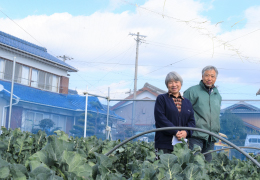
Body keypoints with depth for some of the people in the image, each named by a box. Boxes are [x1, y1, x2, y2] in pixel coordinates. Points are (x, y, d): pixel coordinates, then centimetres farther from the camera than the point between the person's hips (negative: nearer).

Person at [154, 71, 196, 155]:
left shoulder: (187, 102, 19)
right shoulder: (161, 99, 6)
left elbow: (192, 121, 13)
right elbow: (160, 118, -6)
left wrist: (186, 132, -9)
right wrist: (175, 132, -15)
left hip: (182, 144, 4)